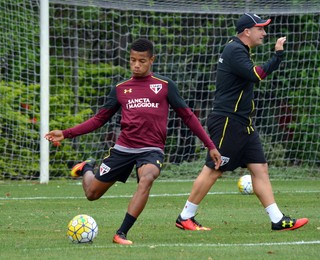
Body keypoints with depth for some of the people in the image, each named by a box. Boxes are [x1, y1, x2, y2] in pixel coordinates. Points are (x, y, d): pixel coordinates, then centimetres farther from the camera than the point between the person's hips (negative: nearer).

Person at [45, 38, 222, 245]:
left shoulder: (165, 85, 4)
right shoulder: (120, 89, 10)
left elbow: (187, 116, 7)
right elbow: (100, 119, 14)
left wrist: (210, 145, 3)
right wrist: (66, 134, 4)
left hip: (152, 150, -3)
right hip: (123, 148, 3)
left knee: (146, 179, -36)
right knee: (92, 193, 6)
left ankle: (122, 234, -31)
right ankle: (87, 168, 43)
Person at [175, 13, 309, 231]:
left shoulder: (239, 50, 16)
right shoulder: (234, 51, -15)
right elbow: (257, 75, -28)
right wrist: (278, 55, -27)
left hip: (242, 124, 10)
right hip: (227, 122, -10)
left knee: (260, 168, 4)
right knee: (213, 170, -4)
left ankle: (278, 220, 2)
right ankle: (185, 218, 5)